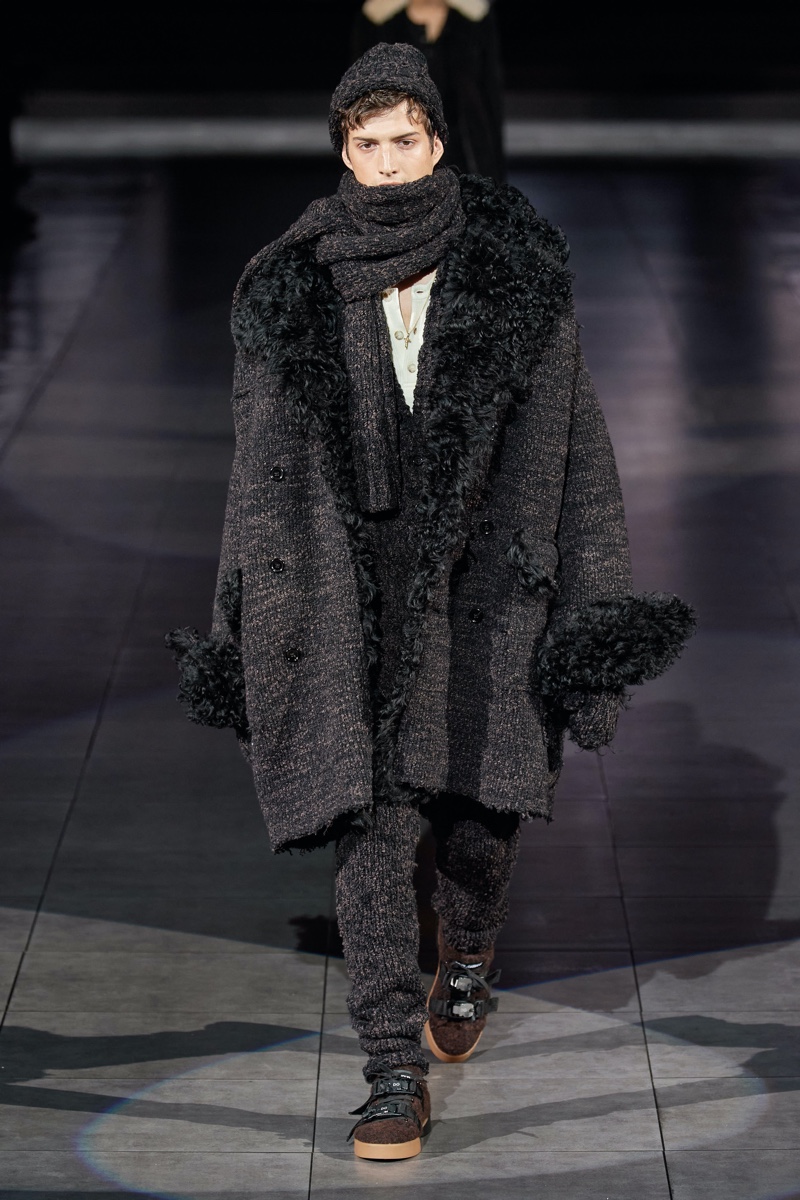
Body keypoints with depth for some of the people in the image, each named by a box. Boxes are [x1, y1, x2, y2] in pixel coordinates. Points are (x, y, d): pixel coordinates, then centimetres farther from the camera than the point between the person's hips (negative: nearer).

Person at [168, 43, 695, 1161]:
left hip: (486, 572, 0)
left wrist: (593, 598, 0)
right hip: (352, 577, 0)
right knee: (371, 822, -8)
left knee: (484, 807, 5)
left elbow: (570, 432, 3)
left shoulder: (516, 269, 0)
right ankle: (396, 1074, -4)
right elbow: (267, 460, 6)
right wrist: (248, 624, 5)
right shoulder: (295, 288, 2)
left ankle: (469, 960, 40)